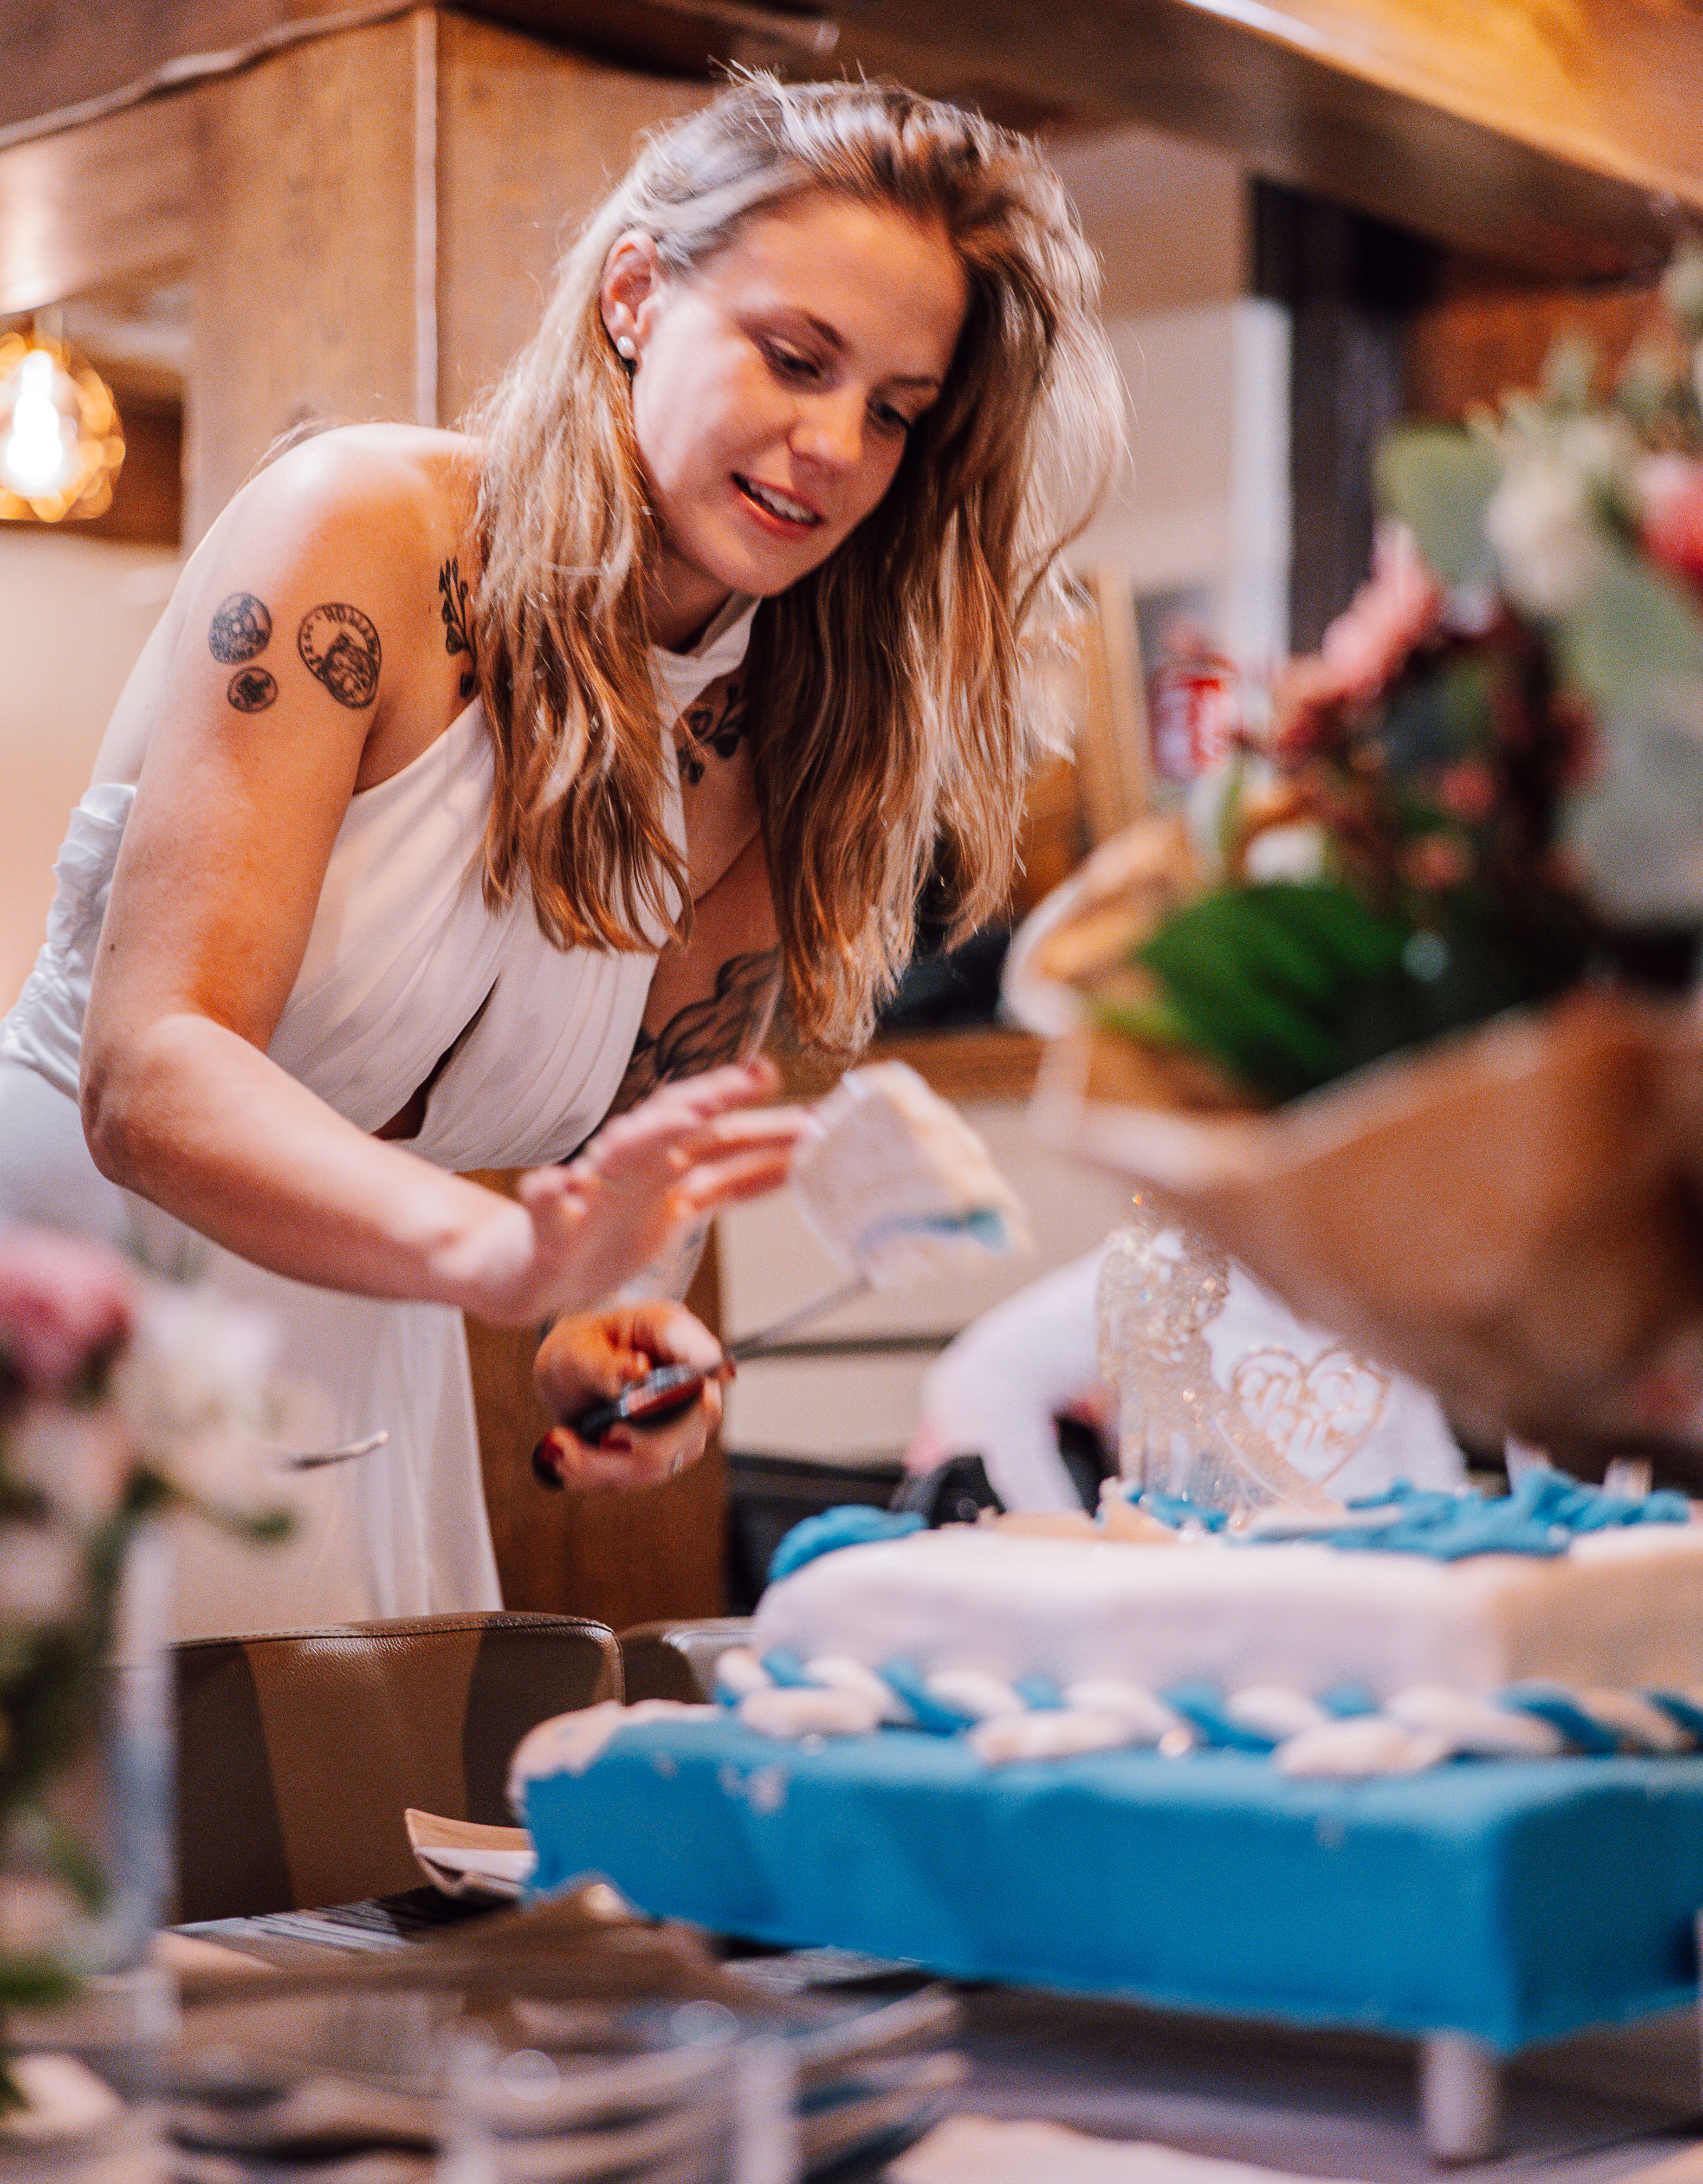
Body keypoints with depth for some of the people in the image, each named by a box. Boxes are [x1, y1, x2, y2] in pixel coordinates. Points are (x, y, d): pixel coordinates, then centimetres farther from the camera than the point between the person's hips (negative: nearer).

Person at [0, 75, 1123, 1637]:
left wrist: (590, 1328, -17)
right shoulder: (361, 535, -15)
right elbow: (148, 1072, -24)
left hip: (354, 1388, 5)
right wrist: (494, 1252, -39)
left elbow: (643, 1162, 6)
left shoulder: (761, 763, 1)